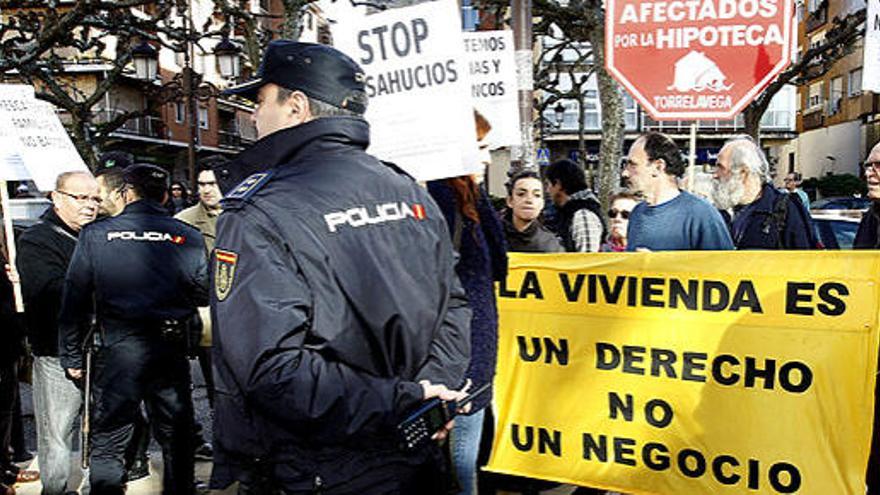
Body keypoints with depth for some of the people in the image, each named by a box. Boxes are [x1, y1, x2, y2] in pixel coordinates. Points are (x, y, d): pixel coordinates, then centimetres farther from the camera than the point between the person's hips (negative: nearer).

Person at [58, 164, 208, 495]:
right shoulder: (188, 236, -2)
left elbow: (75, 300, 0)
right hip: (171, 348, 1)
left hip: (116, 347, -1)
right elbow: (204, 296, 2)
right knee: (176, 437, 16)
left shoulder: (95, 234, -2)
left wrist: (71, 356, 8)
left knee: (108, 442, 12)